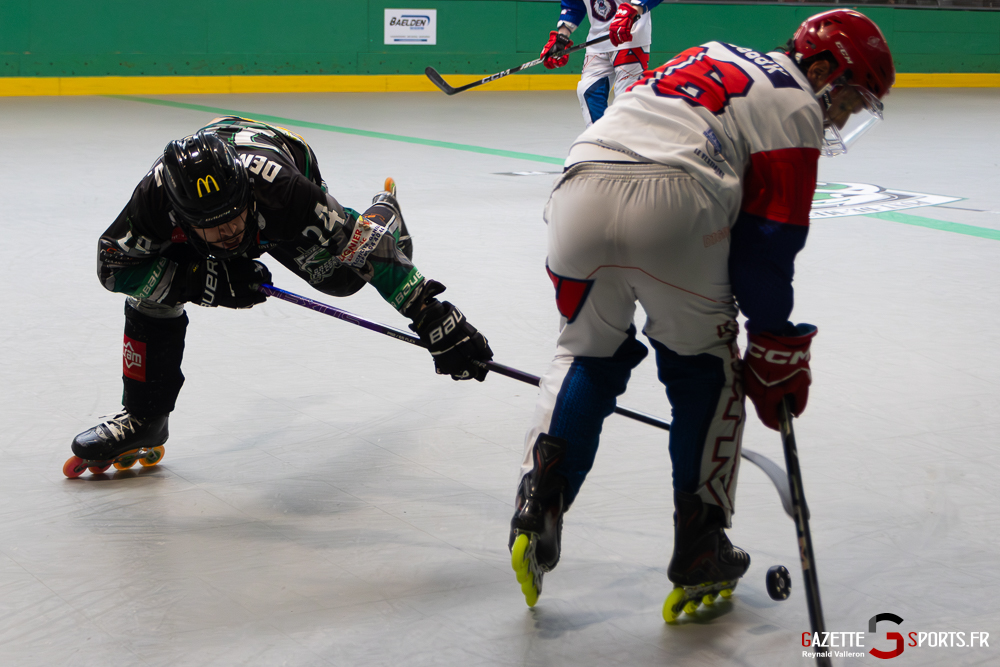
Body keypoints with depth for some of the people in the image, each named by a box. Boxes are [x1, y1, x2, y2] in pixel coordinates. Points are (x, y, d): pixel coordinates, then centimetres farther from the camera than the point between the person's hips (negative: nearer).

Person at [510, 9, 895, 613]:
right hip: (674, 207, -5)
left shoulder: (711, 59, 33)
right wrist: (778, 354, 13)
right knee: (706, 370, 16)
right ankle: (701, 547, 17)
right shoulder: (795, 105, 12)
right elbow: (767, 245, 5)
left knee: (589, 354, 25)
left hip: (579, 194, 6)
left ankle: (539, 501, 9)